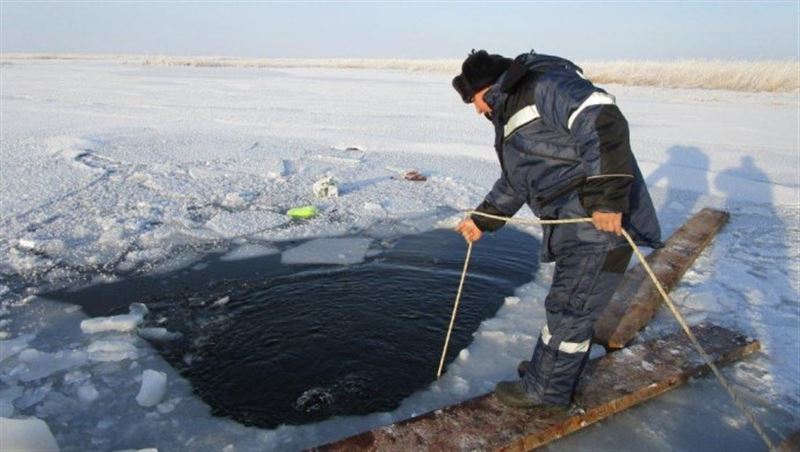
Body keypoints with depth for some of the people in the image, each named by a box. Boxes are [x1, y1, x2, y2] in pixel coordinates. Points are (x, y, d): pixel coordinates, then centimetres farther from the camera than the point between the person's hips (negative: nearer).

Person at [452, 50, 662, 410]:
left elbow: (604, 123, -27)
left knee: (569, 308, 1)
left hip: (603, 222, -9)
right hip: (574, 227, 9)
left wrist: (606, 196, -31)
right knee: (570, 305, 20)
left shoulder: (547, 86, -13)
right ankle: (553, 367, 38)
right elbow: (514, 183, 27)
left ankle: (545, 390, 17)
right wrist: (482, 219, 27)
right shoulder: (512, 116, 19)